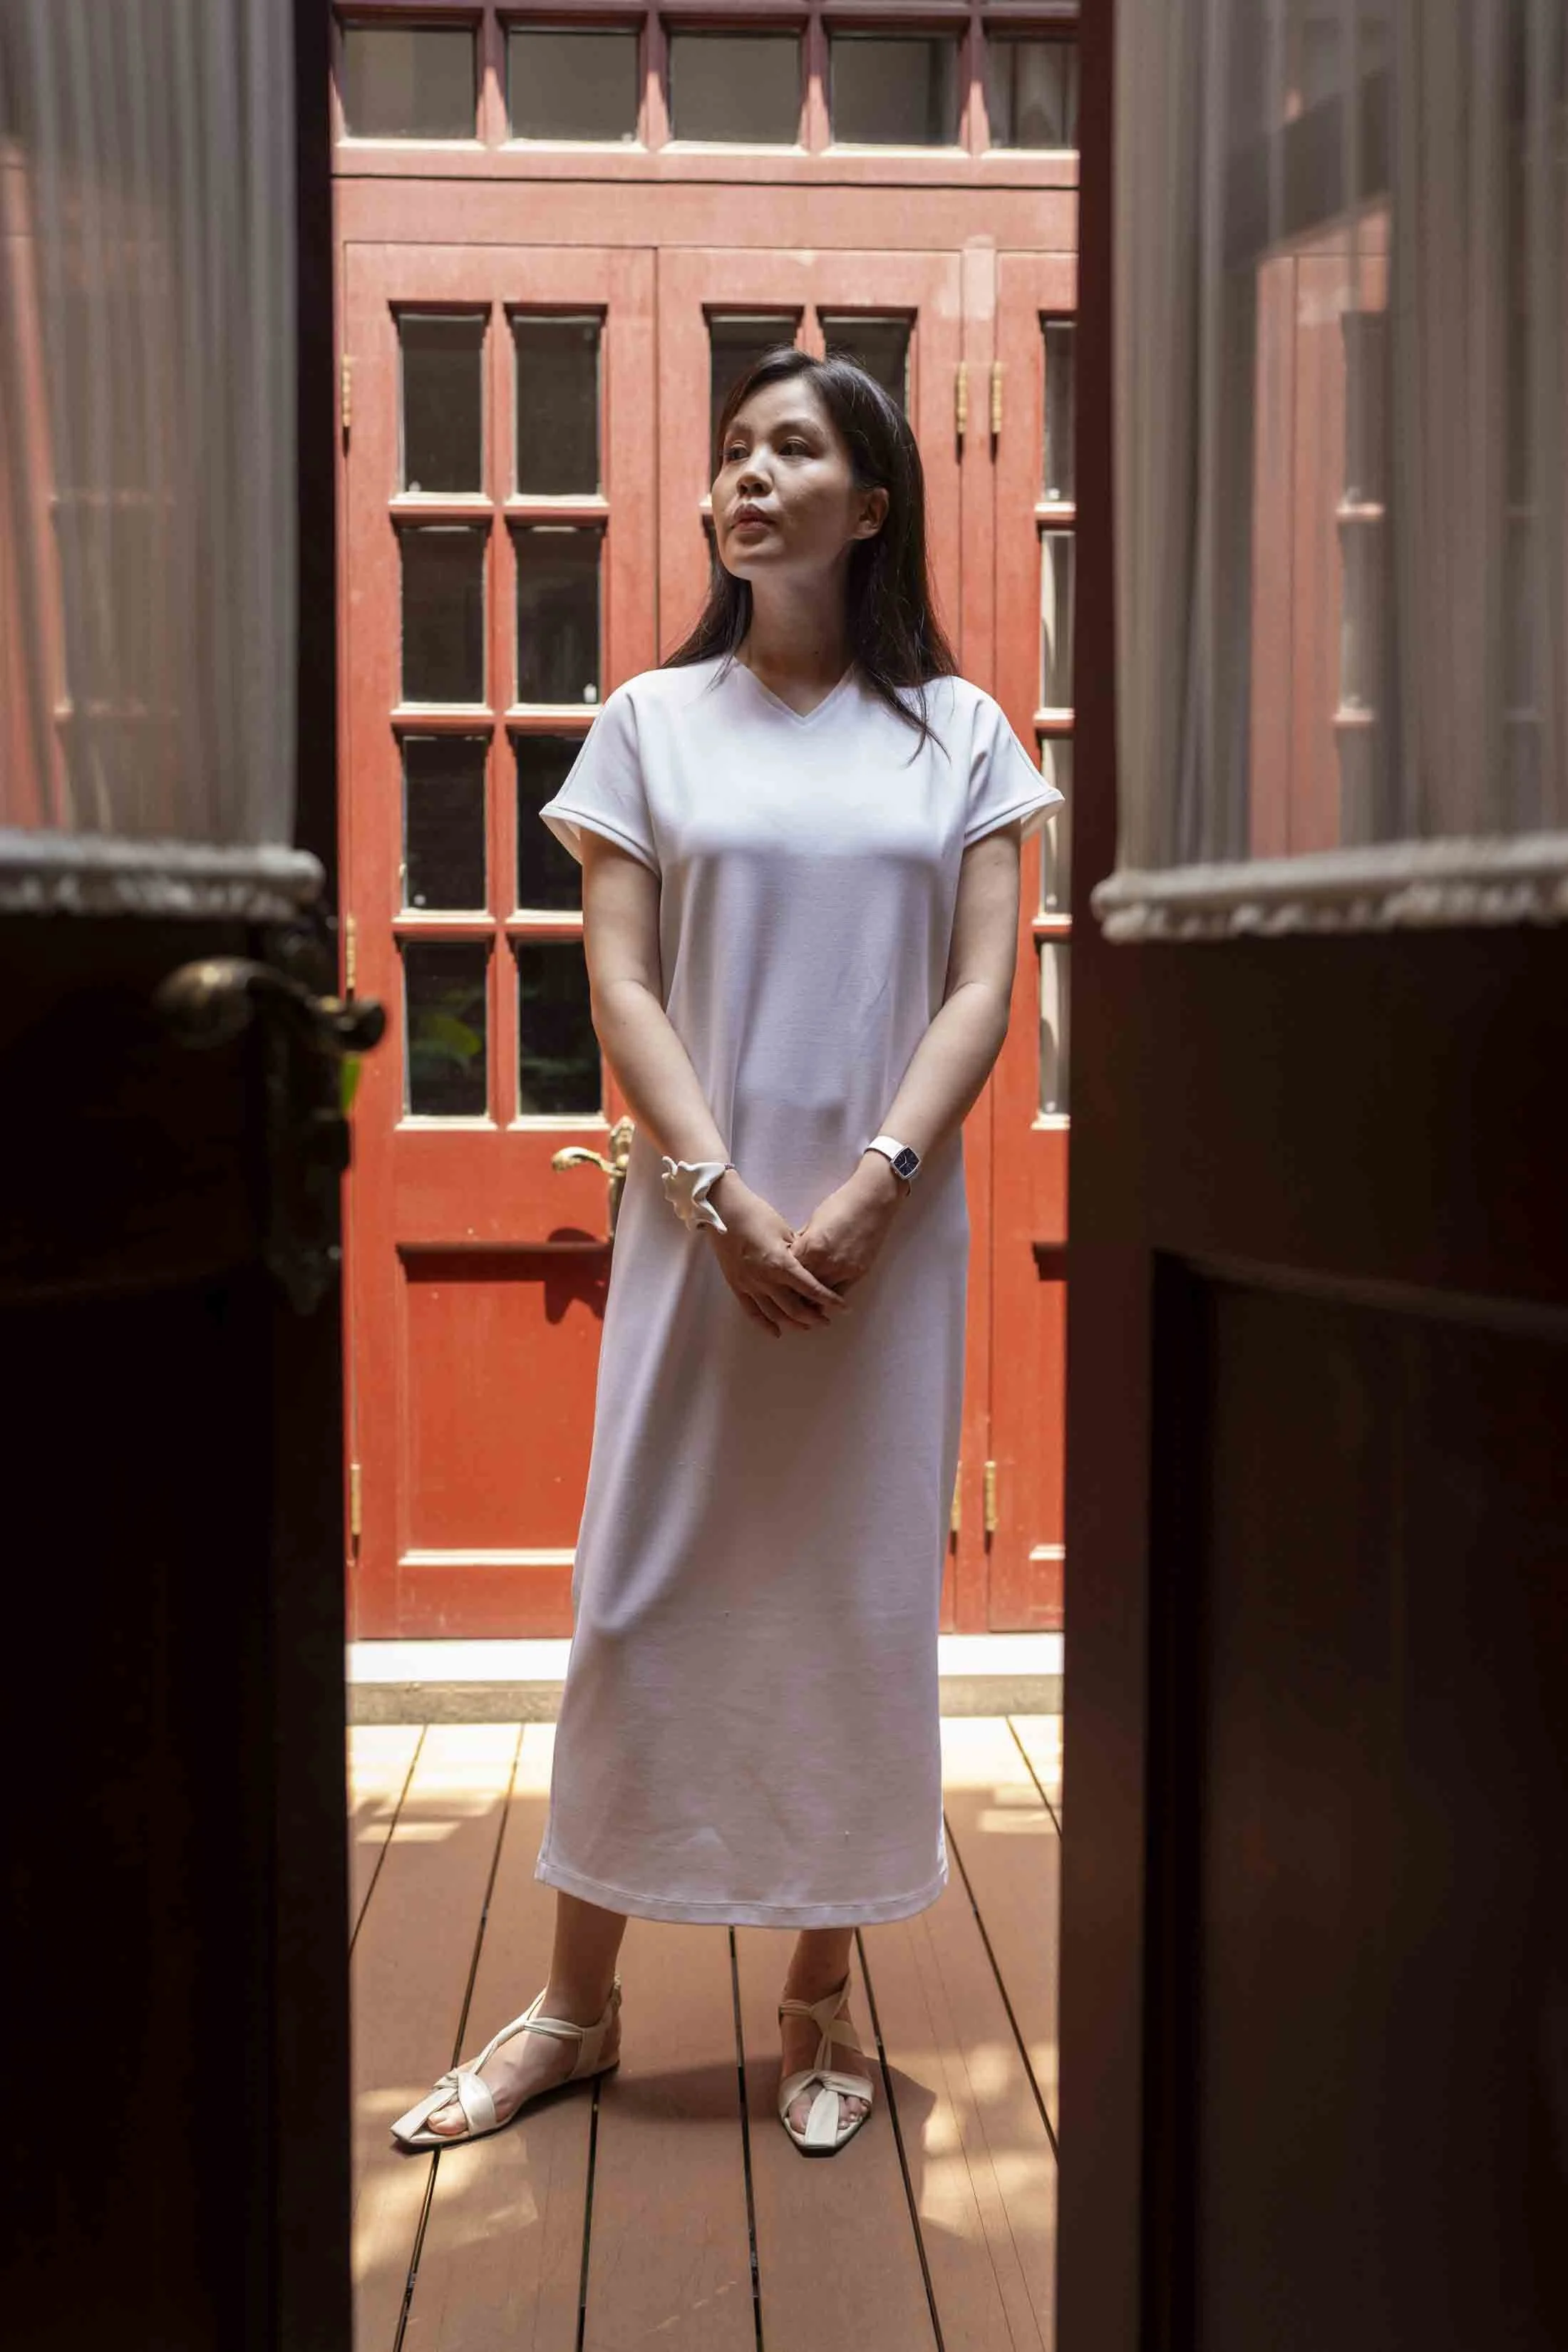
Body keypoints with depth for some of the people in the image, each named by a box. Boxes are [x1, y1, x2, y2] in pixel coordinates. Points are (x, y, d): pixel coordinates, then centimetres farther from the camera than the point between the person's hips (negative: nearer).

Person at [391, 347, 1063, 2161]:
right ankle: (578, 1997, 20)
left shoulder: (956, 729, 5)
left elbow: (982, 989, -2)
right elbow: (619, 985, -2)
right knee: (643, 1587, 5)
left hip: (887, 1231, 0)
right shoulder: (652, 720, 5)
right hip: (699, 1221, 0)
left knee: (861, 1592, 7)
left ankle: (820, 1994, 24)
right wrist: (724, 1201, -13)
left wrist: (869, 1193, -15)